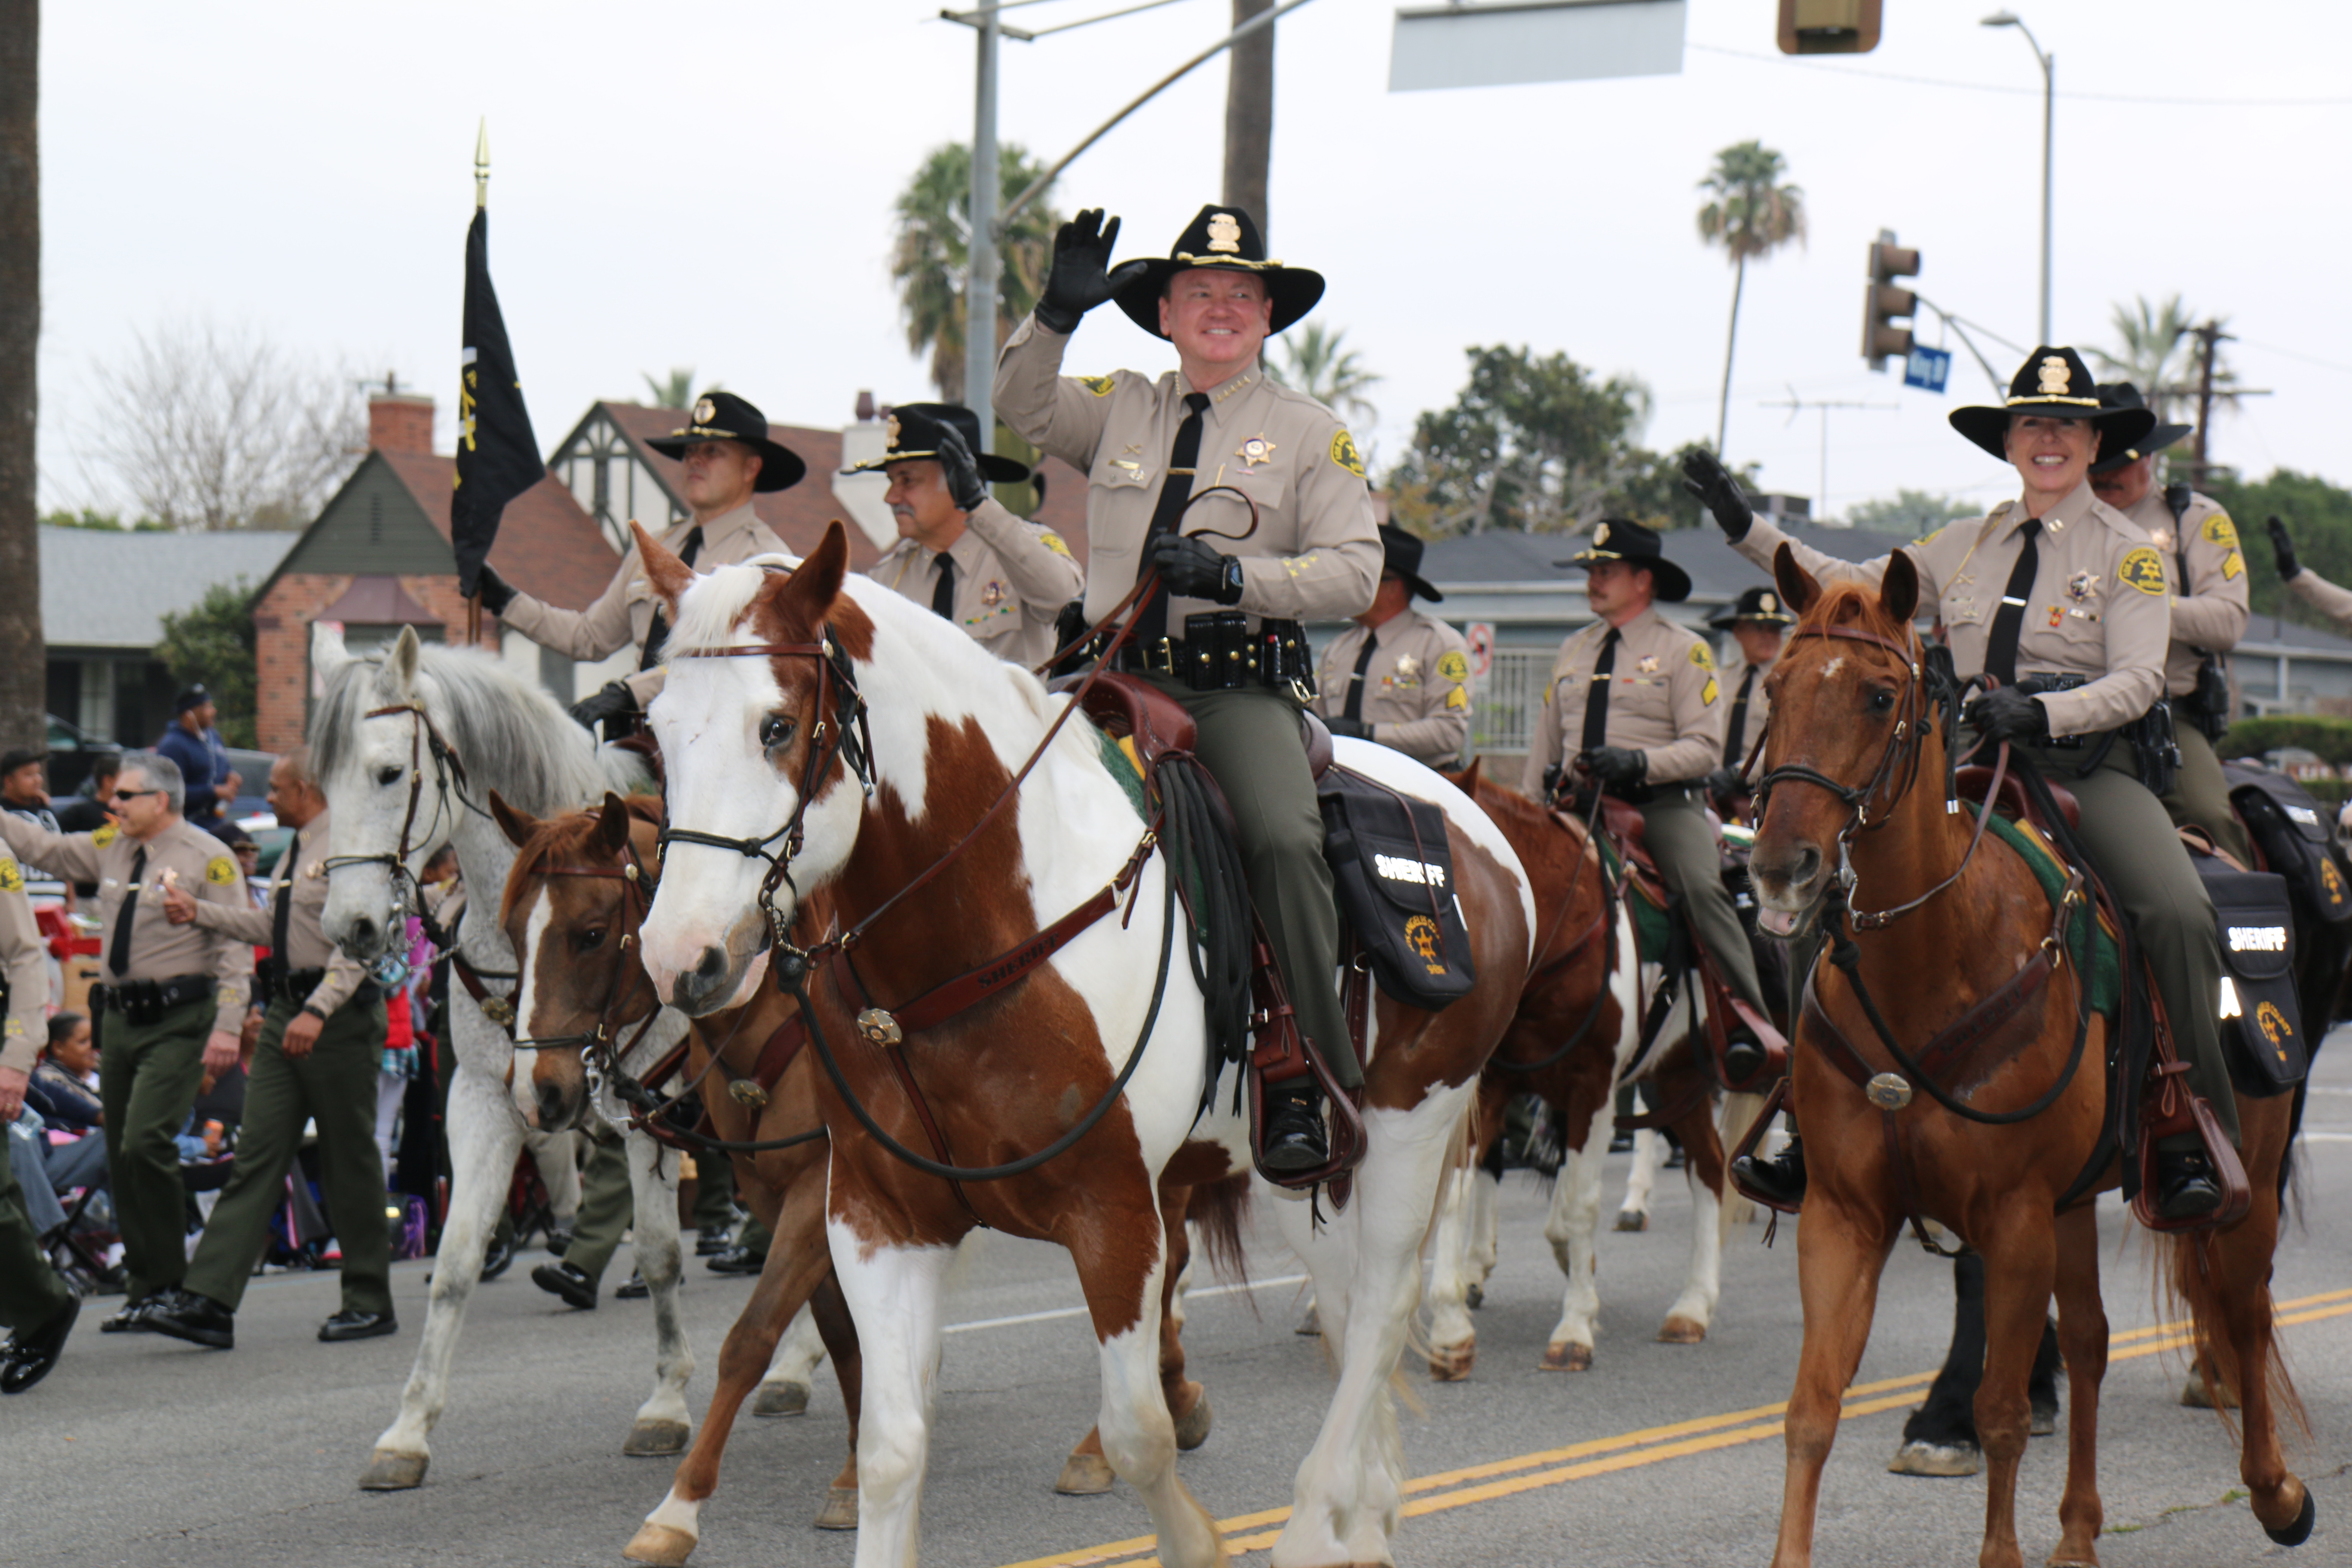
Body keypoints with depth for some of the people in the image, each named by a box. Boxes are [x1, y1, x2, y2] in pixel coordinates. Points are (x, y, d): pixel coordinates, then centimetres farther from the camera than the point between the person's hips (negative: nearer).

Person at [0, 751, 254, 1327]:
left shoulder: (207, 858, -7)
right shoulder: (110, 849, 12)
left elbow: (235, 946, -11)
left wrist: (227, 1027, -17)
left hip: (177, 1021, -7)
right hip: (119, 1016, 7)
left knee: (145, 1144, -17)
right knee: (121, 1155, 8)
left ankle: (165, 1286, -6)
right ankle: (142, 1289, 17)